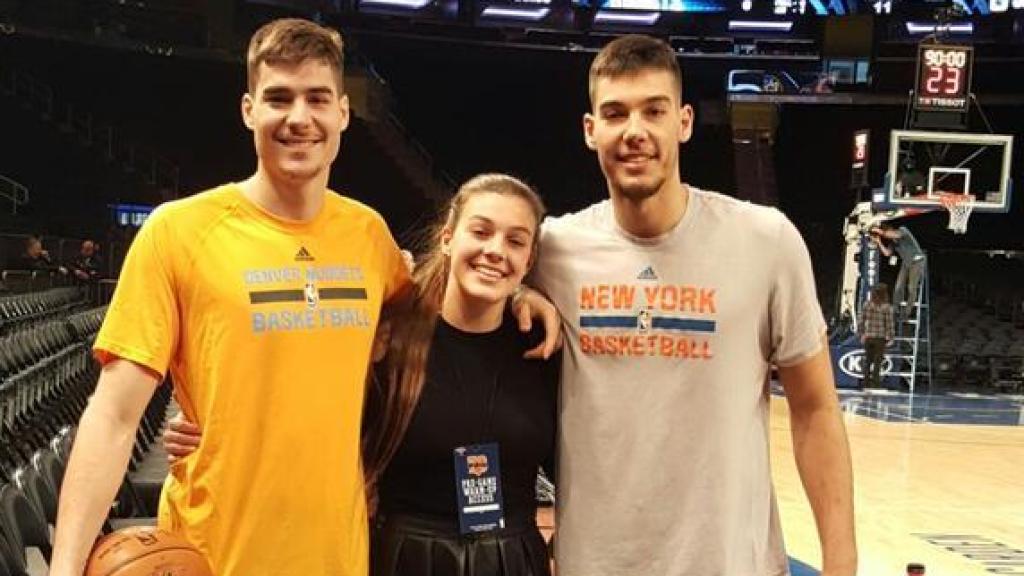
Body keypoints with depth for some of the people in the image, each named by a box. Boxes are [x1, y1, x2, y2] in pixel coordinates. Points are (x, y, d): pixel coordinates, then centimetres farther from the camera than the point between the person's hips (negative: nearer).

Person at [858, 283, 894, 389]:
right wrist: (890, 338, 1)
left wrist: (862, 334, 12)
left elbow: (862, 321, 1)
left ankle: (866, 383, 19)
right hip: (880, 338, -3)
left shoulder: (867, 304, -2)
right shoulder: (887, 307, -12)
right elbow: (889, 324, -9)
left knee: (867, 361, 15)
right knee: (877, 362, 5)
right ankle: (875, 384, 6)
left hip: (868, 337, 3)